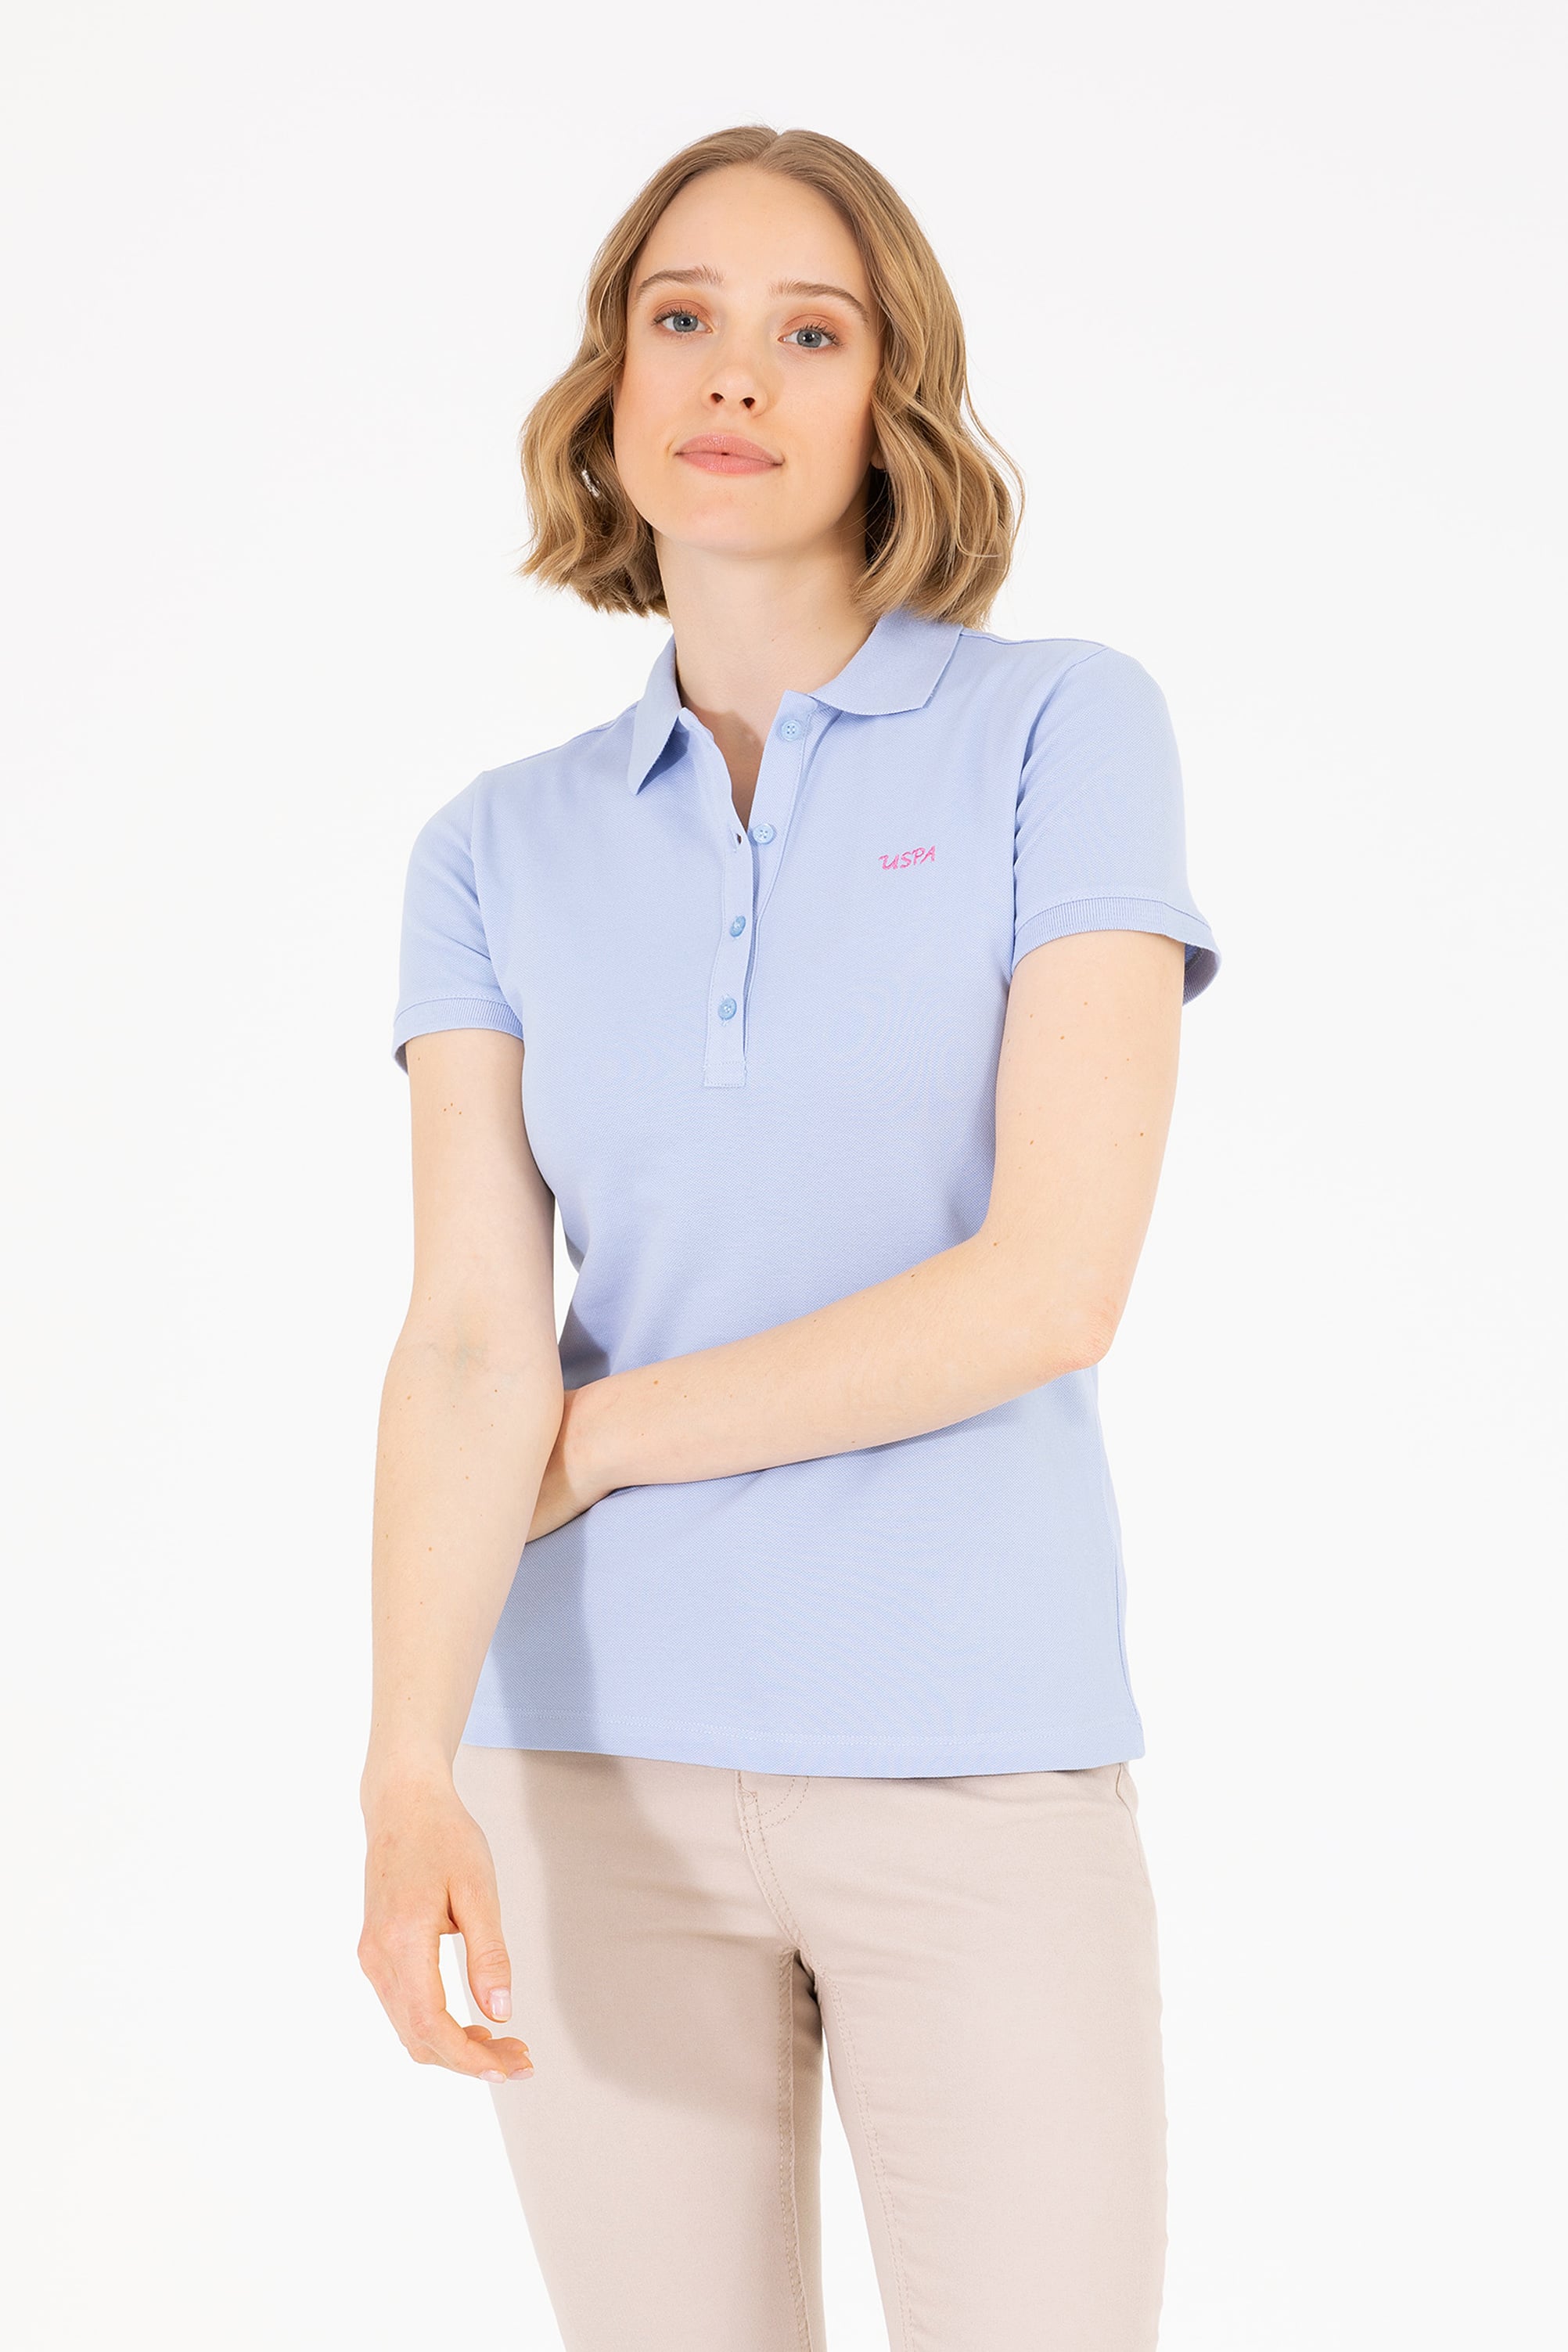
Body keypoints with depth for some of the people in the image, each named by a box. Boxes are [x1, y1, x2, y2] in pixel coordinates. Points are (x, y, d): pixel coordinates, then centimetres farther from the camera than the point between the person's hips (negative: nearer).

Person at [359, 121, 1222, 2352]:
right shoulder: (502, 852, 4)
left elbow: (1058, 1283, -16)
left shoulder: (1069, 726, -6)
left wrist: (590, 1439, -8)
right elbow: (468, 1343, -8)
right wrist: (408, 1774, -25)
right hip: (607, 1765, 3)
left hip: (977, 1759, -2)